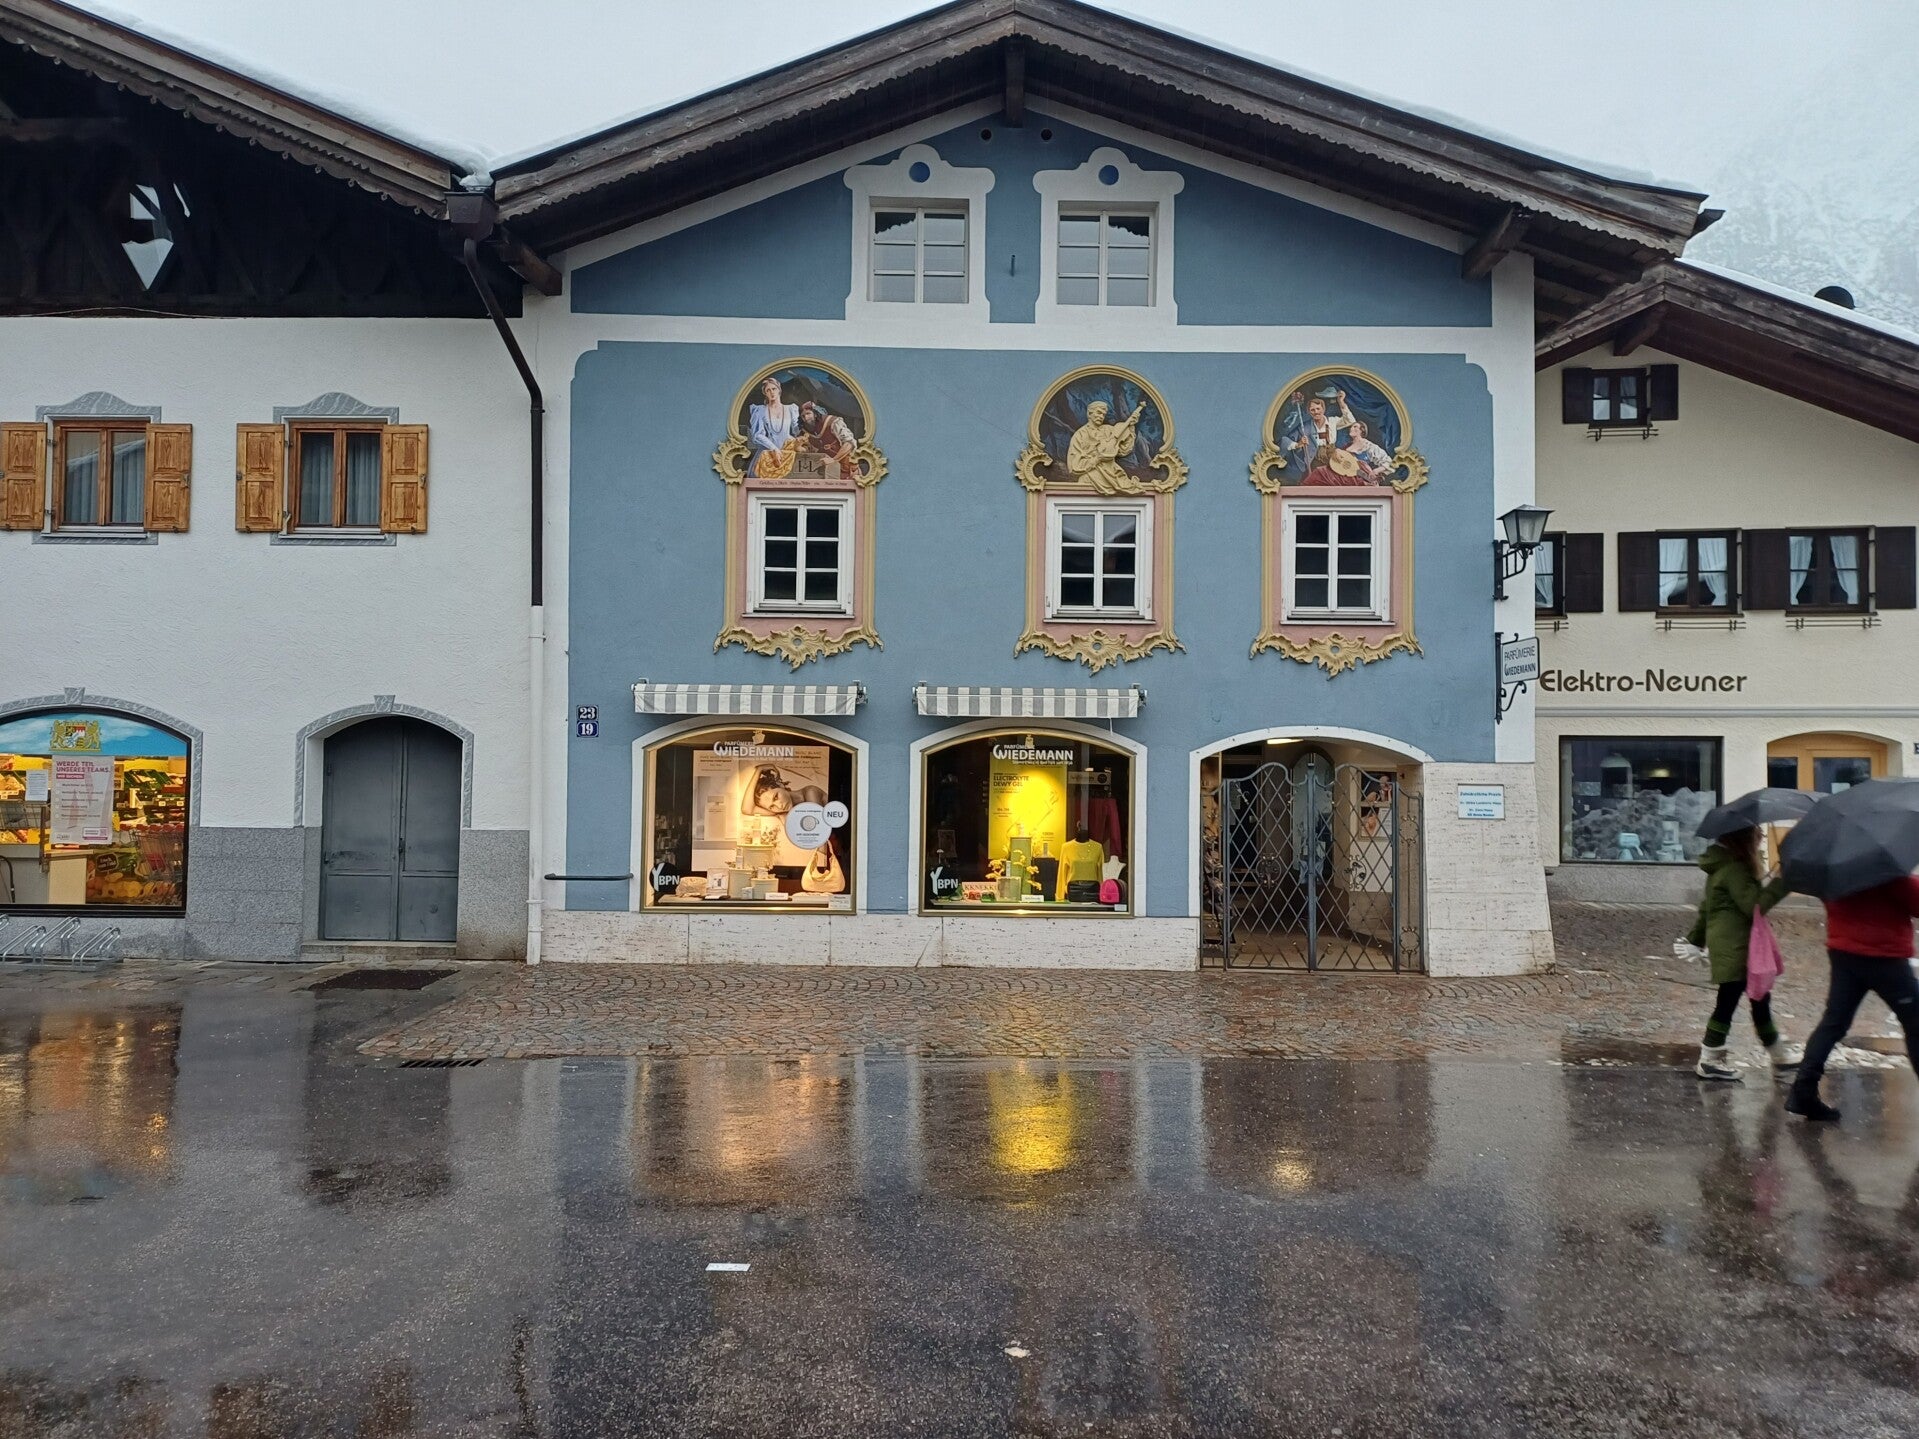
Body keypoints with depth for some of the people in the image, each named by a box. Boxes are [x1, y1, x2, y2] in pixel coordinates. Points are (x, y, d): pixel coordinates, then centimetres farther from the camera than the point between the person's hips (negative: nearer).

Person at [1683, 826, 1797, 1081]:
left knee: (1759, 998, 17)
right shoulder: (1734, 868, -17)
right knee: (1727, 1002, -4)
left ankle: (1777, 1052, 29)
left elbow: (1707, 905, 20)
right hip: (1734, 949, -10)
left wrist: (1696, 938, 25)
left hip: (1729, 947, 10)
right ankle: (1709, 1060, 2)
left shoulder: (1723, 865, 14)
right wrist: (1781, 883, -20)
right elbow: (1754, 905, -22)